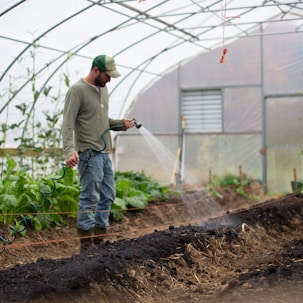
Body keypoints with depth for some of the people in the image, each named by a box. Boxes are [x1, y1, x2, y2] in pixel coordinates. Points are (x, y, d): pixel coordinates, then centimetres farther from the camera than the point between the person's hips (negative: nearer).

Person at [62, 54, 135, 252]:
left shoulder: (103, 89, 15)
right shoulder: (77, 91, -11)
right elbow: (68, 124, -18)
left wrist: (120, 123, 4)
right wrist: (70, 151, -31)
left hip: (105, 152, 9)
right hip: (89, 153, -9)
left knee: (107, 196, 12)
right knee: (90, 199, -5)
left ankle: (99, 241, 22)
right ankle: (87, 246, 4)